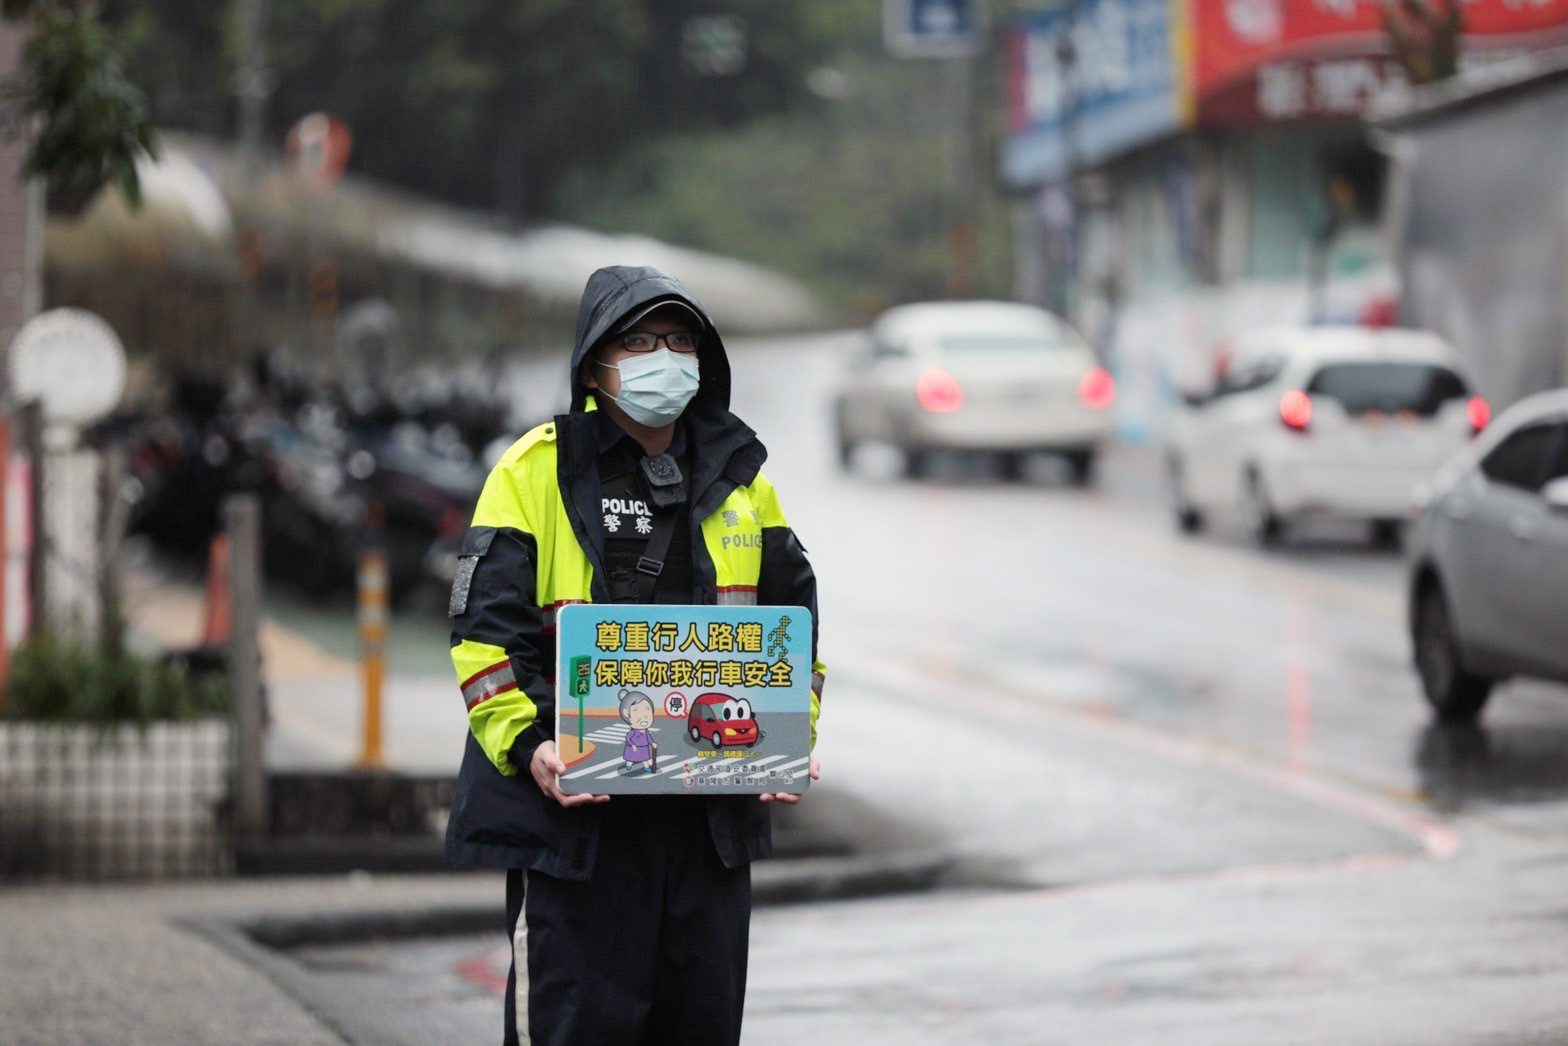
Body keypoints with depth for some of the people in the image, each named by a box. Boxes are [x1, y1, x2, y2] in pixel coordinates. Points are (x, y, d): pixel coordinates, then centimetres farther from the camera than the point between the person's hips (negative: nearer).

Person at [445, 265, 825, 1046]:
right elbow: (487, 628, -6)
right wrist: (527, 745, -19)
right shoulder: (535, 473, -2)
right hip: (572, 808, -5)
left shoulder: (740, 479, 13)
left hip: (712, 812, 5)